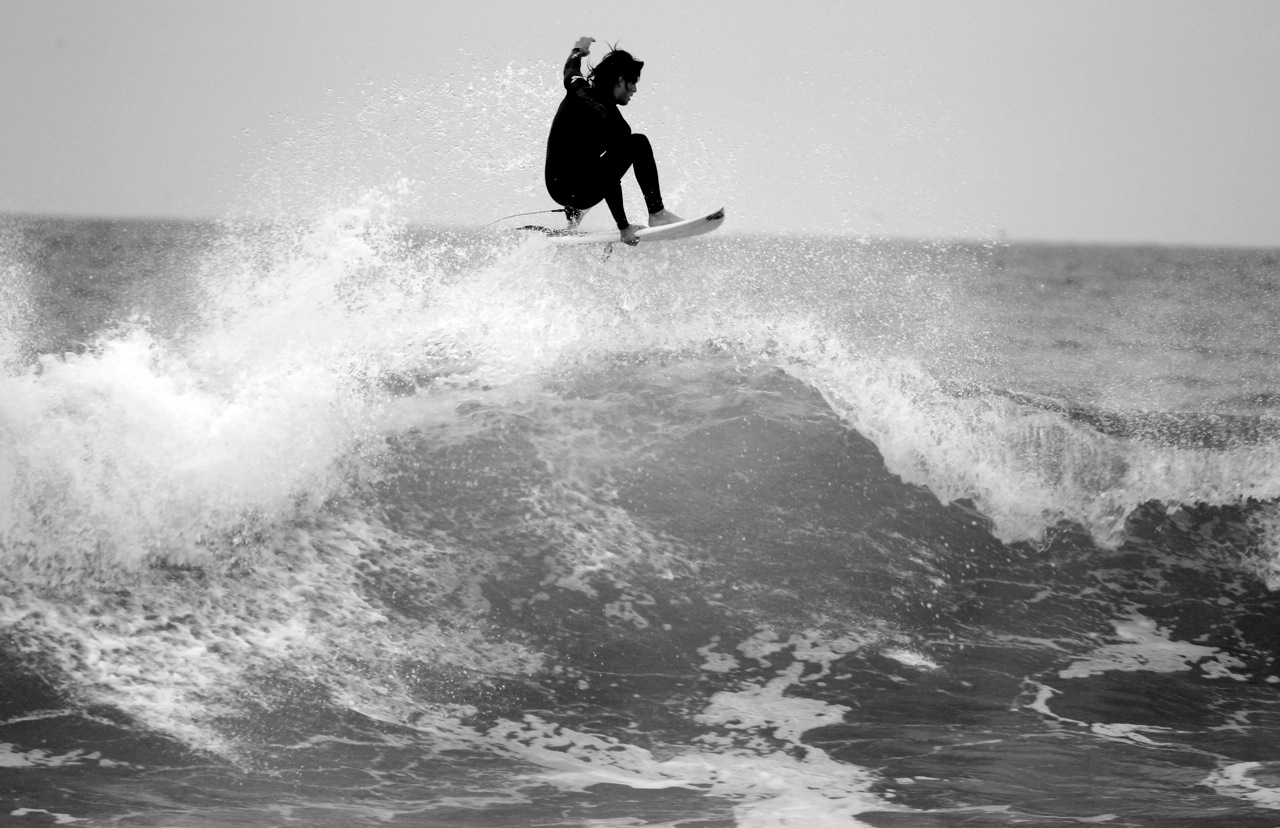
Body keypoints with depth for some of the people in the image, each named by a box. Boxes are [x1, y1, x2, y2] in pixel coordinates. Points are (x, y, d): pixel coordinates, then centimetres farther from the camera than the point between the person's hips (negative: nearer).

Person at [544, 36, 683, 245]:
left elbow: (570, 71, 29)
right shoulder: (610, 119, -20)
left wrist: (578, 51, 51)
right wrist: (623, 227, -21)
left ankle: (573, 217, 44)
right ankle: (657, 214, -12)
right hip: (578, 193, -9)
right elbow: (611, 180, -22)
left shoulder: (578, 89, 2)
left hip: (554, 187, 9)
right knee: (638, 143, -11)